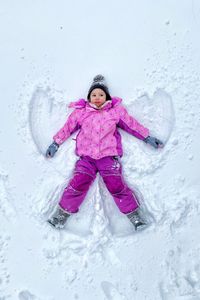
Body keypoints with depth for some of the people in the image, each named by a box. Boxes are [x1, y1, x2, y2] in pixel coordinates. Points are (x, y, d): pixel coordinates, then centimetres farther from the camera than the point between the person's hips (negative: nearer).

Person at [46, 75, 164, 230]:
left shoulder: (116, 111, 13)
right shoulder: (81, 112, 14)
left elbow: (132, 124, 16)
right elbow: (67, 127, 18)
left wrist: (148, 138, 15)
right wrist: (55, 143, 16)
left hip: (109, 155, -1)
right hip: (86, 156, 1)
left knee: (116, 185, -13)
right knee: (78, 184, -13)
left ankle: (135, 215, 2)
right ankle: (62, 213, 3)